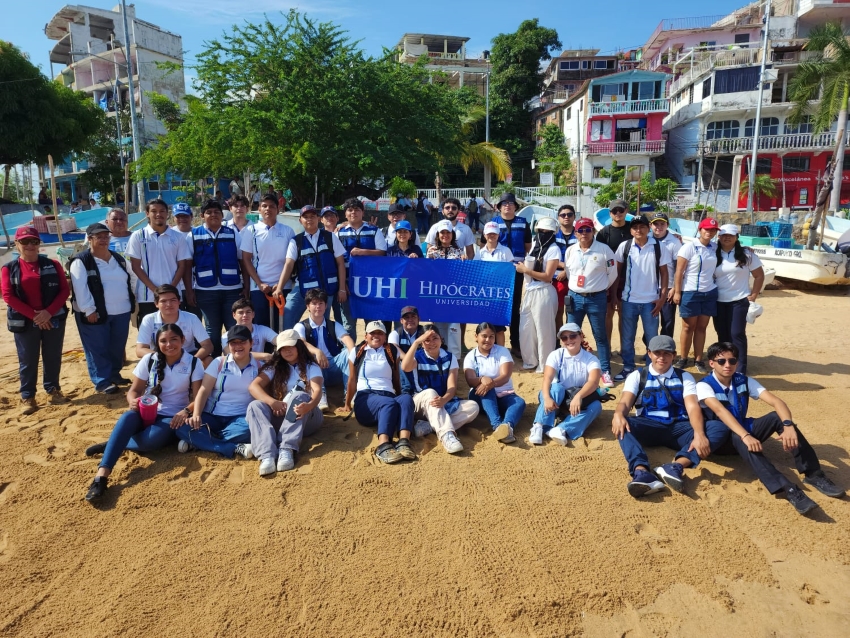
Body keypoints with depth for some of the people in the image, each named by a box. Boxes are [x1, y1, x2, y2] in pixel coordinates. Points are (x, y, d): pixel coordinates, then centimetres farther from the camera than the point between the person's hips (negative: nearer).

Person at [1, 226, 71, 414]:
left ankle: (53, 389, 25)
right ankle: (27, 397, 15)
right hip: (24, 322, -1)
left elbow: (65, 290, -2)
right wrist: (33, 315, -15)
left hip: (54, 319, 1)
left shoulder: (52, 264, 3)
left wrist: (48, 312, -15)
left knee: (53, 357, 9)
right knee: (27, 360, 5)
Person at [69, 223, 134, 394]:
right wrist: (89, 310, -19)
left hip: (121, 311, 6)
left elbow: (128, 281, 19)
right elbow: (80, 288, -15)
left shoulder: (118, 258, 13)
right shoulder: (81, 261, -8)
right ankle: (102, 382, 8)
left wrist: (132, 301, 14)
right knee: (97, 349, 1)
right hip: (96, 313, -6)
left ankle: (114, 374, 28)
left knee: (118, 347, 13)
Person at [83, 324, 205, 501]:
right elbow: (134, 390, 5)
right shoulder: (149, 360, 3)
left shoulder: (193, 363, -3)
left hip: (173, 417, -2)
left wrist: (186, 411, -28)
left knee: (152, 439, -37)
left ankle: (110, 445, -13)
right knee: (128, 418, -35)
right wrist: (133, 402, -19)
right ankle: (101, 475, -43)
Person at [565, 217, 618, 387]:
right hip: (575, 297, 3)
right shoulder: (570, 250, 4)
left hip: (597, 299, -3)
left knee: (600, 336, 5)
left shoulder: (604, 249, -7)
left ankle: (606, 372, 12)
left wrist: (601, 289, 9)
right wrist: (576, 288, 14)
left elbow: (612, 274, 1)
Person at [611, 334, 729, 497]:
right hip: (649, 427, -1)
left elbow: (693, 407, -5)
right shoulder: (637, 376, 9)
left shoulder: (685, 377, 11)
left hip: (679, 429, 1)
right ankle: (642, 472, -54)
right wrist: (618, 415, -33)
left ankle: (676, 466, -44)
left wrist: (699, 434, -26)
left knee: (720, 429, -25)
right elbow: (625, 402, -6)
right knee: (623, 424, -32)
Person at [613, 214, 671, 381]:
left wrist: (662, 297, -4)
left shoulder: (659, 247, -2)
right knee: (627, 337, 9)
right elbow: (618, 272, 5)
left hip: (650, 301, -1)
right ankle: (628, 367, 21)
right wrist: (617, 296, 2)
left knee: (652, 337, 7)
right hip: (628, 300, 1)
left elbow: (664, 273, 3)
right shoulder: (624, 246, 0)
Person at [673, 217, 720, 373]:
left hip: (709, 293, 4)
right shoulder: (689, 247, -8)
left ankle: (698, 360, 16)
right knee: (688, 327, 4)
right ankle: (683, 359, 16)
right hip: (690, 292, -4)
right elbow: (679, 271, -9)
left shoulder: (715, 247, 7)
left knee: (702, 327, 9)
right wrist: (677, 291, -13)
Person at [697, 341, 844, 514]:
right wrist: (745, 436, -48)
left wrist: (788, 425, -37)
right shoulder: (704, 386, -16)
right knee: (737, 438, -40)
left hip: (744, 429, 5)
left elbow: (776, 401, -17)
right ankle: (787, 488, -47)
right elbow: (720, 410, -34)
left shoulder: (743, 381, -4)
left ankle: (813, 474, -20)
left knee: (778, 417, -22)